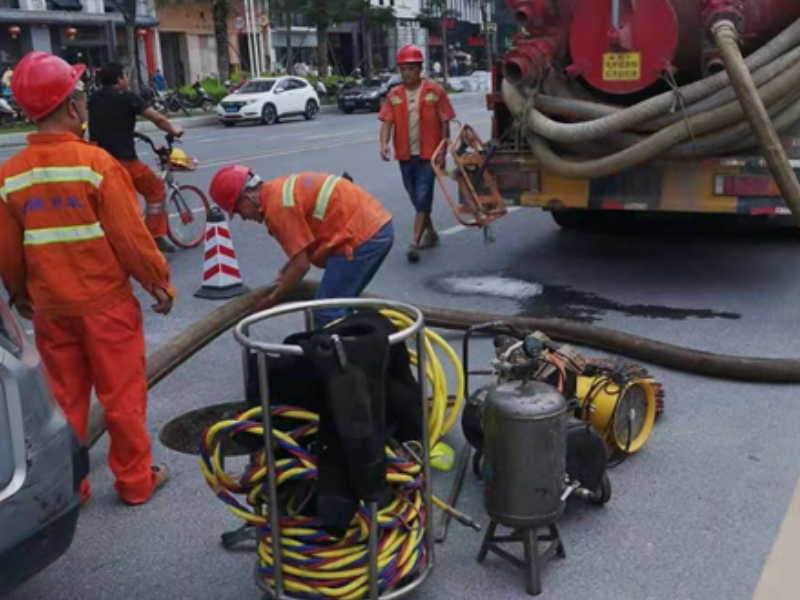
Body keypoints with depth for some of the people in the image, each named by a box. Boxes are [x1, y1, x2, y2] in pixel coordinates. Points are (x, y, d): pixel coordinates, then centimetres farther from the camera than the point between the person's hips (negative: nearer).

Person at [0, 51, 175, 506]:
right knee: (122, 395, 9)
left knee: (64, 398, 16)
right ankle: (136, 481, 20)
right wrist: (160, 281, -2)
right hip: (106, 301, -4)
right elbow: (131, 235, -14)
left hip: (50, 307, 4)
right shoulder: (95, 161, -16)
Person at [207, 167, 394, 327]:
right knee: (342, 306, 20)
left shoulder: (277, 205, -13)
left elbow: (301, 264, -11)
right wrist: (287, 272, 25)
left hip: (362, 236, -10)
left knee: (328, 314, -3)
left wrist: (272, 299, 1)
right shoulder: (282, 188, 16)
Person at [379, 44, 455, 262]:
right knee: (416, 198, 15)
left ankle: (415, 243, -10)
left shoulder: (435, 91, -4)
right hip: (405, 155, 4)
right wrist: (384, 144, -20)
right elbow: (387, 122, -2)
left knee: (423, 197, -10)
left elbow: (444, 123, -2)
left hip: (429, 154, -4)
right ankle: (431, 233, 34)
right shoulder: (394, 95, 5)